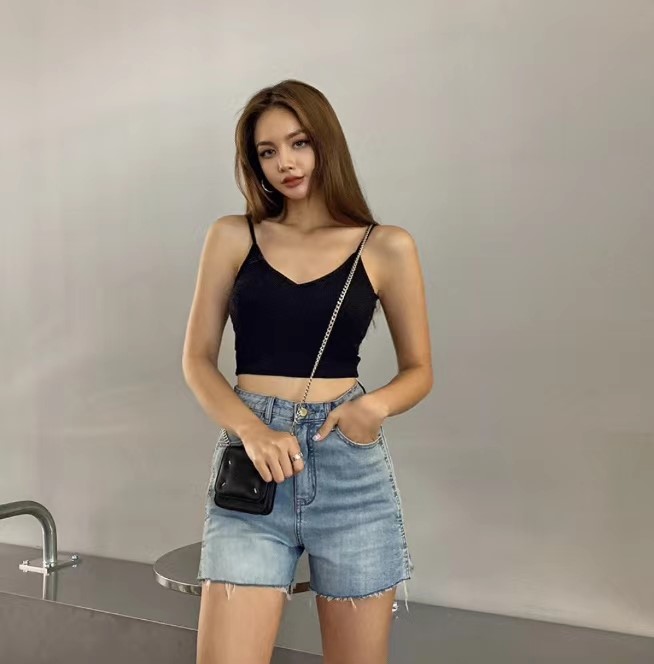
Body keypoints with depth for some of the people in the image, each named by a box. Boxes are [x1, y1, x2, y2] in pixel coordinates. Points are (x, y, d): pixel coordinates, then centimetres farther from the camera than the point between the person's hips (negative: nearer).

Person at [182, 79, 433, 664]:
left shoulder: (387, 248, 2)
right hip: (252, 464, 0)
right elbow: (198, 359, 4)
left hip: (352, 467, 0)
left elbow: (419, 370, 9)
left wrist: (377, 404, -13)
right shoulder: (232, 237, 5)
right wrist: (252, 430, -13)